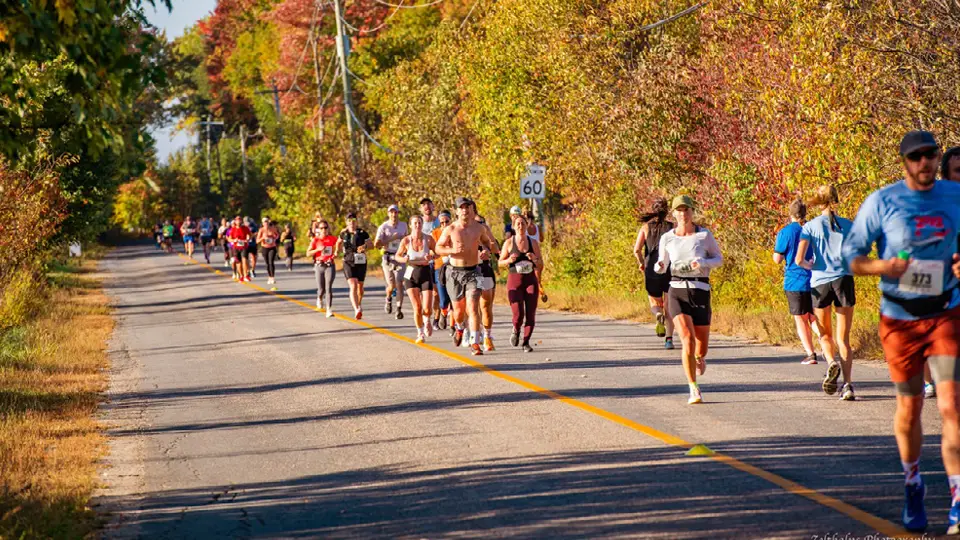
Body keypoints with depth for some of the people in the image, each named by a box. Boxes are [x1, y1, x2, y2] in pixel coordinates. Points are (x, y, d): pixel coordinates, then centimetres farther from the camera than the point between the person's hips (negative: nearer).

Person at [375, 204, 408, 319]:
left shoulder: (403, 225, 8)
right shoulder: (383, 227, -4)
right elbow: (376, 244, -13)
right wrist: (391, 239, -19)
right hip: (388, 257, -1)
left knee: (399, 284, -10)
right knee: (391, 285, 0)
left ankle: (399, 309, -10)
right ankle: (389, 299, 34)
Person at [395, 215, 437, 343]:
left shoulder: (429, 239, -7)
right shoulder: (406, 240, -6)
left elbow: (436, 252, 7)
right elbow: (397, 256, 6)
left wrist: (431, 256, -15)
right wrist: (404, 259, -16)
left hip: (426, 274, 0)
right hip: (411, 275, 0)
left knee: (427, 309, -7)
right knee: (417, 308, -6)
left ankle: (427, 321, 31)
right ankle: (420, 333, 17)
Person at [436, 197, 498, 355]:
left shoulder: (479, 228, 3)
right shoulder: (450, 229, -3)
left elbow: (490, 245, 16)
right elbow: (438, 248, 1)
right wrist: (452, 250, -17)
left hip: (473, 272, 0)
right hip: (455, 272, 0)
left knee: (473, 308, -14)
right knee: (459, 309, 11)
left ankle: (475, 343, -15)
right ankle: (458, 328, 46)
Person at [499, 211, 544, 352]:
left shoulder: (533, 243, 5)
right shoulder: (509, 243, 0)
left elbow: (541, 265, 9)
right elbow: (500, 262, 6)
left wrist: (534, 259, -13)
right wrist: (509, 260, -15)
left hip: (530, 280, 2)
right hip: (514, 281, -2)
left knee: (530, 314, -5)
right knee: (518, 315, -13)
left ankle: (526, 343, 9)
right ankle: (516, 330, 21)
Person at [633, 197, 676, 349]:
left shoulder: (646, 227, 3)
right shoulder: (672, 226, 1)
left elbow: (637, 249, -6)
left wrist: (641, 263, 11)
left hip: (652, 270, 0)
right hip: (671, 271, 0)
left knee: (655, 304, 17)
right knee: (669, 307, 10)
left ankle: (658, 315, -18)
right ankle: (669, 339, -2)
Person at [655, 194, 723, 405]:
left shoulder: (704, 235, 1)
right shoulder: (667, 238, 4)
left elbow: (719, 258, 10)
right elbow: (662, 266, 14)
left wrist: (703, 263, -11)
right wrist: (659, 266, -11)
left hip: (700, 291, 1)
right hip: (677, 292, 0)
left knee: (701, 345, 8)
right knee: (688, 340, -19)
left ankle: (699, 357, 50)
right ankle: (694, 390, -10)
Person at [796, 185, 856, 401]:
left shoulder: (811, 226, 2)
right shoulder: (848, 225, 6)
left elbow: (799, 259, -6)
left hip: (820, 282, -1)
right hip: (844, 280, 1)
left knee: (825, 334, 17)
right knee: (843, 337, 5)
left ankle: (831, 362, -14)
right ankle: (848, 385, -8)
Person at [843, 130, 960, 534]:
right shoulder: (882, 202, -5)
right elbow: (851, 254, -1)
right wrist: (883, 266, -20)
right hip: (899, 319, -1)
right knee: (909, 410, 8)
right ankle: (912, 486, 33)